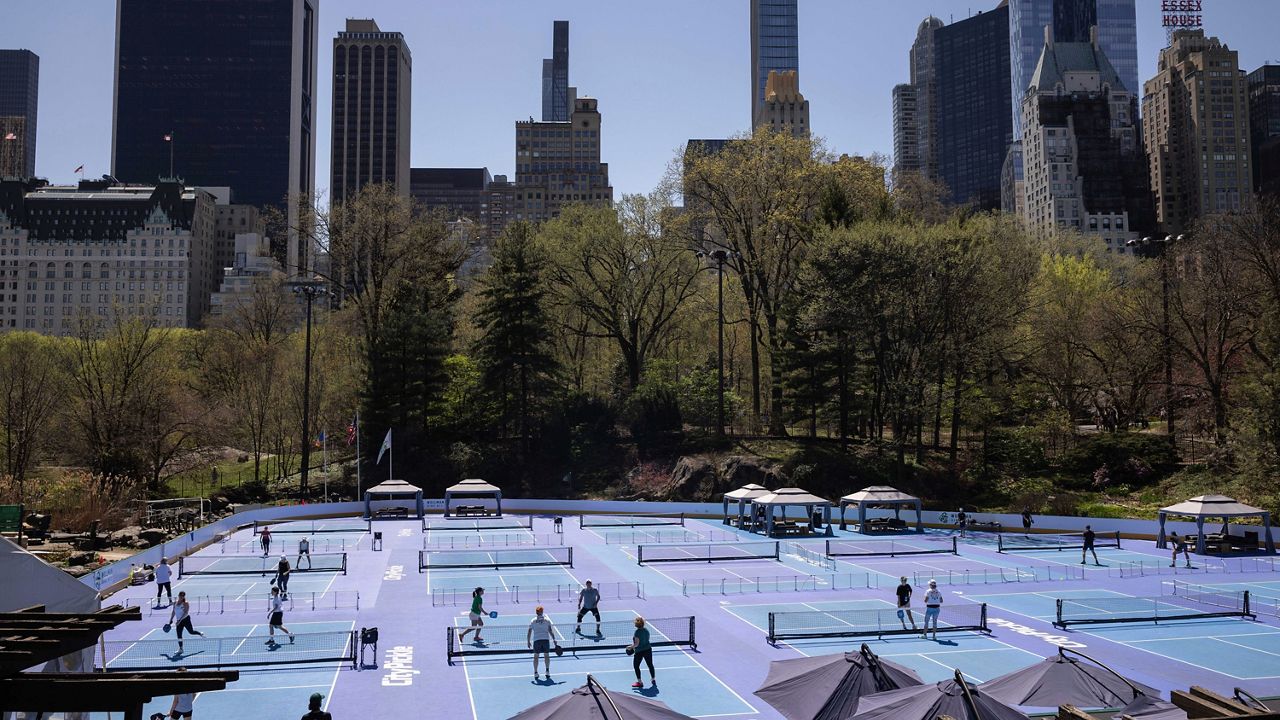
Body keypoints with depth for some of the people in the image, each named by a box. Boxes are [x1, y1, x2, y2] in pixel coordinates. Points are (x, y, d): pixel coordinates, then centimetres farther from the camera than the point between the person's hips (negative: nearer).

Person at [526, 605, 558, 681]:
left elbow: (529, 633, 4)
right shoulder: (547, 620, 5)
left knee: (536, 656, 8)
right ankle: (547, 671, 8)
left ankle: (535, 673, 6)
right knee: (546, 655, 13)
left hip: (536, 640, 0)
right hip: (546, 639, 0)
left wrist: (528, 641, 15)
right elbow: (550, 631, 1)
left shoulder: (532, 621, 5)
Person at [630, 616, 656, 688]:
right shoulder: (646, 630, 0)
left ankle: (639, 682, 12)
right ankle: (653, 679, 32)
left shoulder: (637, 632, -20)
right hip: (648, 649, 7)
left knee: (636, 666, 10)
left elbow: (637, 643, -22)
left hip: (639, 652, -7)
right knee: (650, 665, 19)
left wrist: (631, 647, -5)